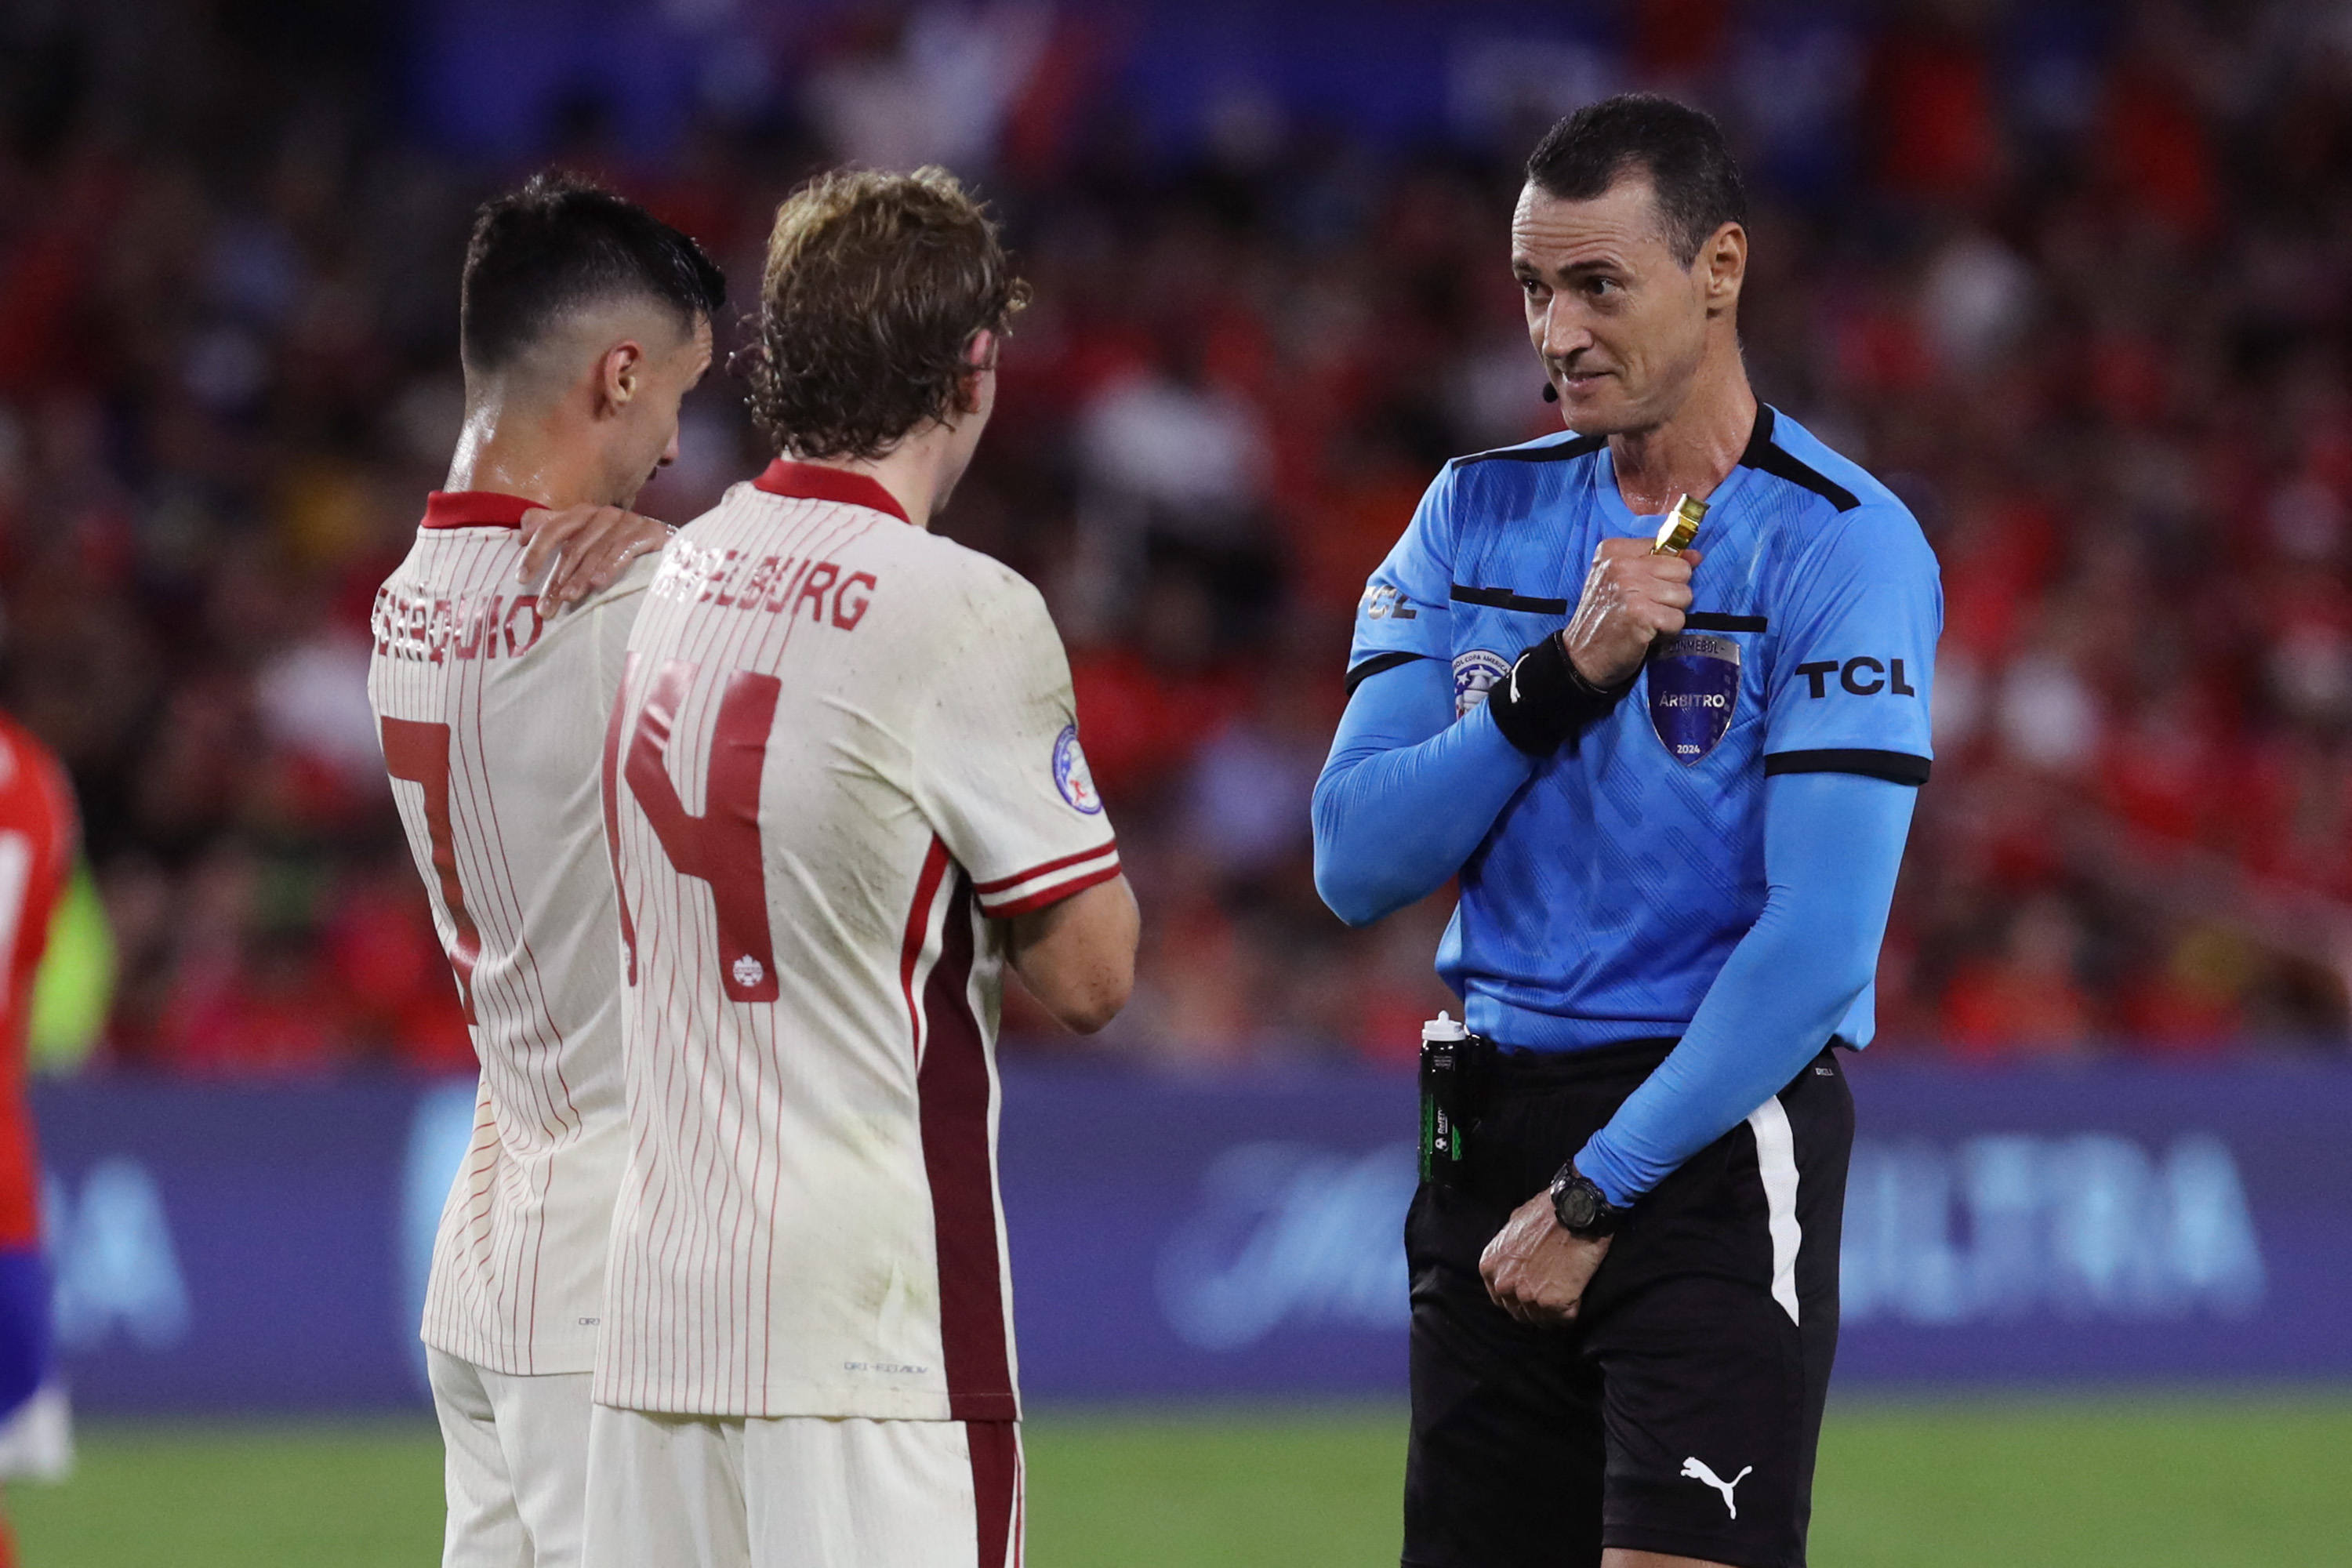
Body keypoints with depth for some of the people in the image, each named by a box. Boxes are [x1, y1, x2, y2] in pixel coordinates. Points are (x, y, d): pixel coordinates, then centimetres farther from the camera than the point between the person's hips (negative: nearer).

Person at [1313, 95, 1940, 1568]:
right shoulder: (1479, 514, 9)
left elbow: (1818, 940, -15)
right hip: (1489, 1127, 5)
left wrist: (1597, 1194, -13)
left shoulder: (1841, 546, -8)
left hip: (1716, 1138, -5)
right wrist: (1563, 674, -13)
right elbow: (1357, 861, 1)